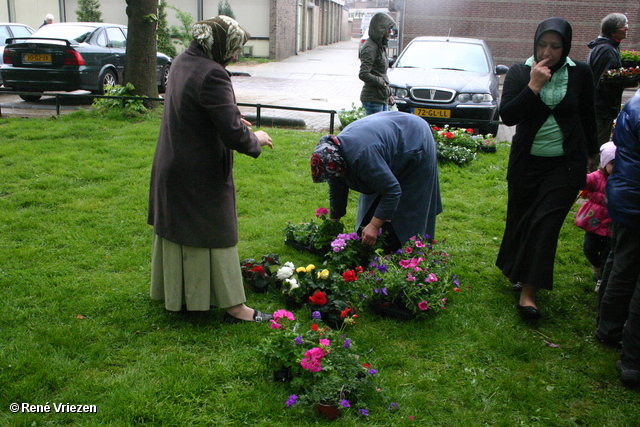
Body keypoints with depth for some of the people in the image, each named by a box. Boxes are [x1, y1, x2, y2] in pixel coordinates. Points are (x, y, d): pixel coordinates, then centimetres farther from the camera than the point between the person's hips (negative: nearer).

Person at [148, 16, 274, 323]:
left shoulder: (182, 62, 5)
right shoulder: (211, 74, -25)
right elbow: (233, 134, -28)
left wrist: (233, 119, 12)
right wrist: (256, 140, -8)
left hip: (172, 168, 9)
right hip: (201, 174, -9)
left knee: (179, 230, 20)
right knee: (214, 235, 1)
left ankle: (175, 292, 37)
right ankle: (232, 306, 14)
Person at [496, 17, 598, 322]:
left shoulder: (580, 73, 0)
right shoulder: (519, 73, -3)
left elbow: (588, 117, 12)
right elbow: (507, 116, -13)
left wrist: (590, 153, 19)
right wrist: (534, 86, -22)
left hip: (566, 164, -1)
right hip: (526, 162, 1)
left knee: (545, 223, -9)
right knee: (520, 220, 10)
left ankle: (528, 291, -6)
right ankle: (517, 271, 34)